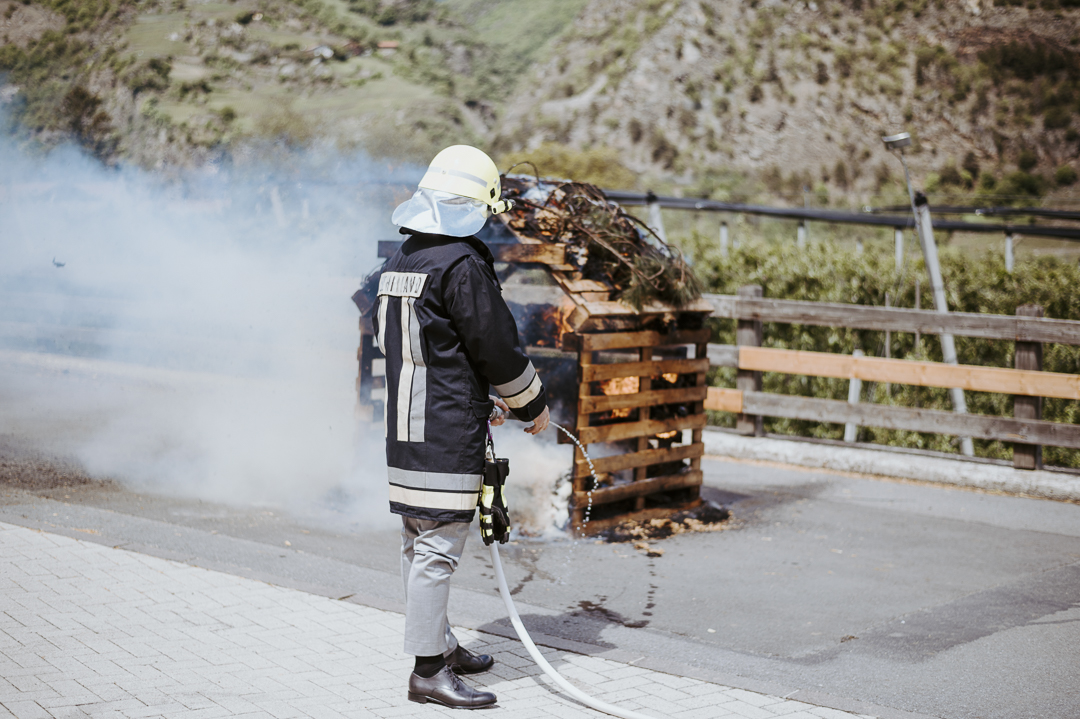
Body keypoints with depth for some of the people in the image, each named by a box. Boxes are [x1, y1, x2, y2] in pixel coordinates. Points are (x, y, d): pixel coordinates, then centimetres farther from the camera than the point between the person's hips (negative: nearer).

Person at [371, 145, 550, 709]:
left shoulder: (399, 262, 13)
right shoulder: (461, 264, -15)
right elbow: (497, 345, -12)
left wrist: (478, 401, 24)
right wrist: (532, 405, 4)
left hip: (404, 427, 9)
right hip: (447, 434, -9)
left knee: (418, 542, 16)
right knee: (439, 546, -5)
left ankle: (439, 643, 29)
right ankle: (429, 669, -2)